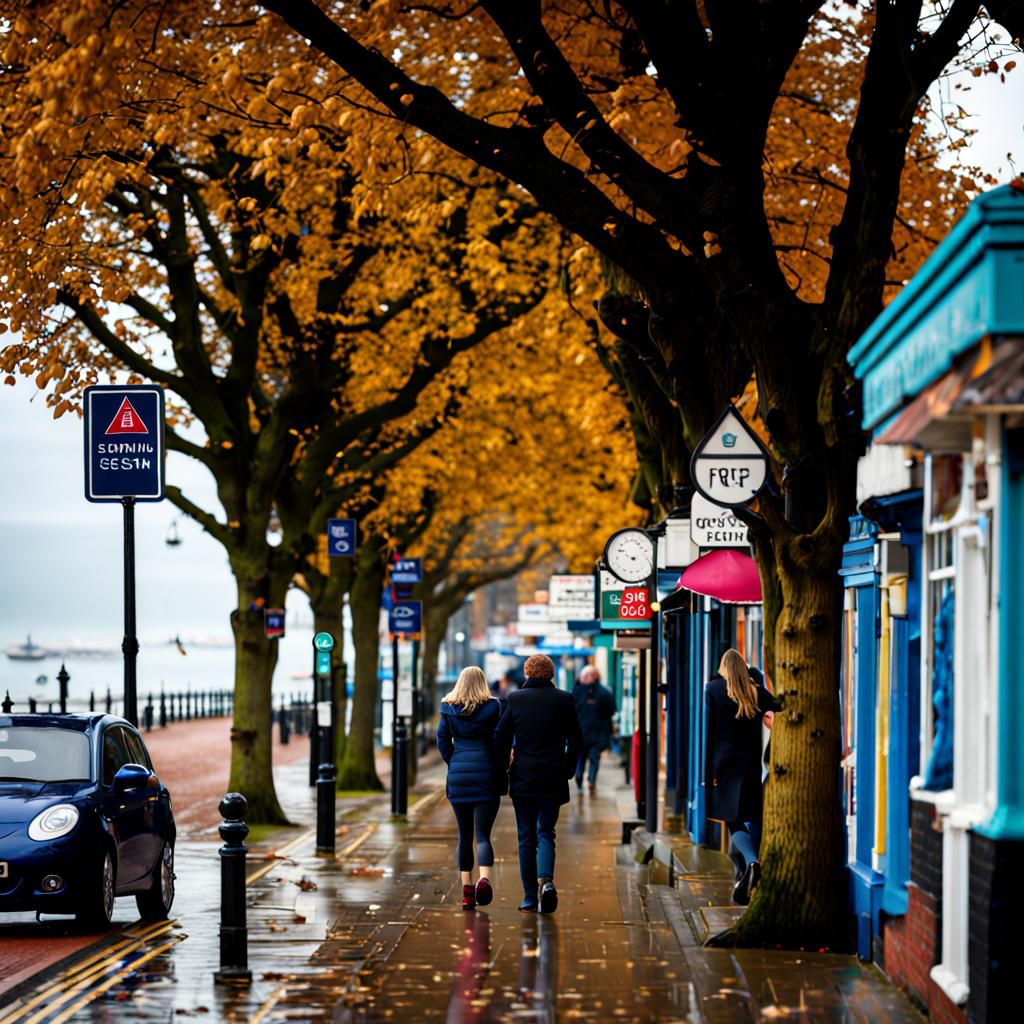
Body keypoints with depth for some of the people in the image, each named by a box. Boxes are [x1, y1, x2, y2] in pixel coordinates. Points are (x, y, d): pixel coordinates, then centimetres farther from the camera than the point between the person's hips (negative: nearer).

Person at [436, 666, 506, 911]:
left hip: (458, 776, 2)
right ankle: (484, 878, -28)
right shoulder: (491, 708, -3)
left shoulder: (449, 709, 4)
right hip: (486, 775, -2)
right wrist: (502, 767, 6)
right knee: (483, 834, -3)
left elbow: (442, 739, 4)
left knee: (464, 835, 11)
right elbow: (499, 741, -4)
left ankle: (466, 889, 8)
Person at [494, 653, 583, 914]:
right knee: (545, 833, 8)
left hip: (522, 779, 0)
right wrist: (567, 770, 14)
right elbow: (576, 741, 2)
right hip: (553, 780, 0)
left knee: (526, 837, 7)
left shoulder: (515, 699, -3)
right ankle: (546, 880, -18)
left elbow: (500, 738, -3)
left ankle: (529, 898, 7)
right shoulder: (564, 700, -1)